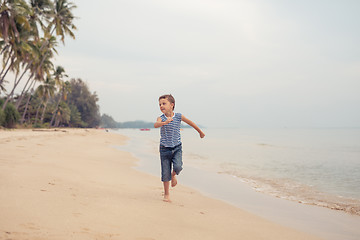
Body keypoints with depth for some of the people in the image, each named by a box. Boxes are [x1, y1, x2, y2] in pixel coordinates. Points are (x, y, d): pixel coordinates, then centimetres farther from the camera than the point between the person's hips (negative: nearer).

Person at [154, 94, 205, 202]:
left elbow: (190, 123, 10)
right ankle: (166, 194, 19)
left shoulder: (178, 116, -5)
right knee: (165, 172, 2)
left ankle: (173, 175, 17)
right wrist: (165, 122, -54)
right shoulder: (161, 118, -10)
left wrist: (200, 132, 22)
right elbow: (156, 125, -33)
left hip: (177, 148, 1)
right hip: (165, 149, 0)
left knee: (178, 167, -21)